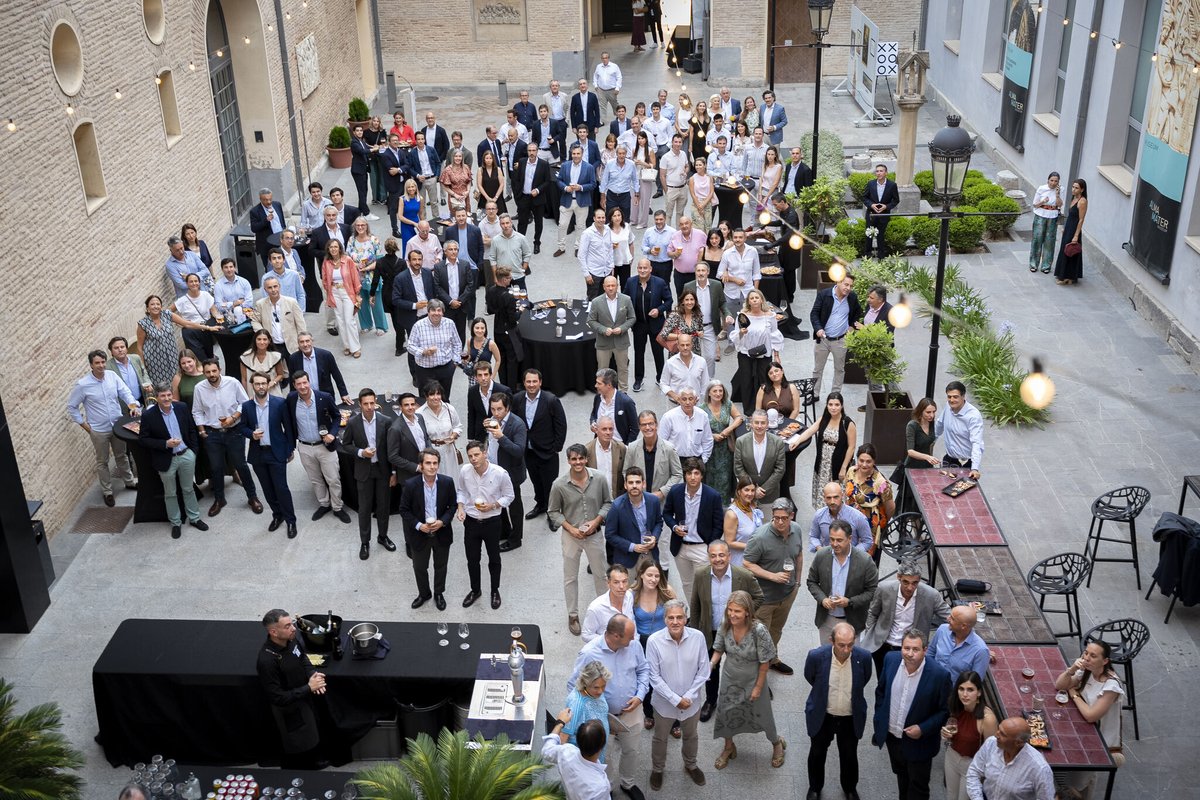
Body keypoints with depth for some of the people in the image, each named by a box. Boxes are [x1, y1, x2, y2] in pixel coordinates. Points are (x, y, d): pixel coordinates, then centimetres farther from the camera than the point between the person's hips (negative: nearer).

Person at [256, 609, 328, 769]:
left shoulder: (291, 639, -16)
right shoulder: (267, 661, -37)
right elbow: (278, 698, -29)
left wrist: (313, 674, -13)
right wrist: (308, 688, -26)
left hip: (306, 698, 7)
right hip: (290, 711, -7)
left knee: (314, 736, 30)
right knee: (299, 751, 14)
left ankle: (314, 762, 57)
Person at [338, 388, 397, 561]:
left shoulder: (386, 421, -10)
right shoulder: (353, 423, -11)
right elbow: (345, 444, 1)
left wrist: (394, 472, -1)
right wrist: (361, 452, -17)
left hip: (383, 469, 1)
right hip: (364, 470, -1)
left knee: (384, 505, 13)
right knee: (364, 507, 7)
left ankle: (382, 536, 34)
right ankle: (364, 542, 22)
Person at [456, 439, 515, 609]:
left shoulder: (500, 473, -21)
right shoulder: (464, 471, -13)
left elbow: (509, 496, -7)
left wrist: (492, 506, -21)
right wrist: (461, 508, -10)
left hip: (492, 522, -2)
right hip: (471, 521, 2)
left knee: (494, 559, 17)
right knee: (472, 559, 16)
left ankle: (495, 591, 39)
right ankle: (475, 590, 39)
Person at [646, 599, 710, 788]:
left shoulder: (698, 637, -19)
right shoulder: (654, 641, -25)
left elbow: (703, 671, -10)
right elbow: (654, 677, -18)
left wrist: (689, 696, -15)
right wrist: (675, 699, -18)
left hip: (691, 701, 2)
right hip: (664, 702, -2)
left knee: (691, 736, 26)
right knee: (660, 738, 22)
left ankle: (691, 765, 53)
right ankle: (657, 769, 48)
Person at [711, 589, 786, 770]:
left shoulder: (758, 630, -32)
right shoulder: (725, 625, -20)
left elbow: (764, 662, -20)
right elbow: (718, 650, -4)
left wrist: (758, 687, -13)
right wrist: (710, 665, -22)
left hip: (752, 680, -3)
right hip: (730, 679, 4)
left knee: (762, 714, 16)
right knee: (726, 713, 18)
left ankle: (776, 743, 48)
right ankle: (729, 747, 46)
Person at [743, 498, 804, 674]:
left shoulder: (796, 530, -7)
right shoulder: (761, 537, -27)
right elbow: (747, 564, -21)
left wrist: (797, 579, 16)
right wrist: (772, 576, -26)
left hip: (788, 592, 6)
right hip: (764, 595, -6)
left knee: (776, 629, 26)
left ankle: (772, 659, 46)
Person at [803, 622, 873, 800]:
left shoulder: (864, 657, -24)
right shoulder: (816, 656, -27)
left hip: (851, 718, 1)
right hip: (822, 716, -1)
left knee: (849, 756, 22)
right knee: (817, 753, 21)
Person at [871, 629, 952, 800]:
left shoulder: (939, 675, -27)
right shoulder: (891, 659, -14)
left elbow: (945, 710, -14)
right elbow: (881, 691, 2)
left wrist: (923, 729, -23)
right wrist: (879, 722, 4)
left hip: (918, 742, -4)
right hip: (891, 735, 4)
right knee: (901, 777, 29)